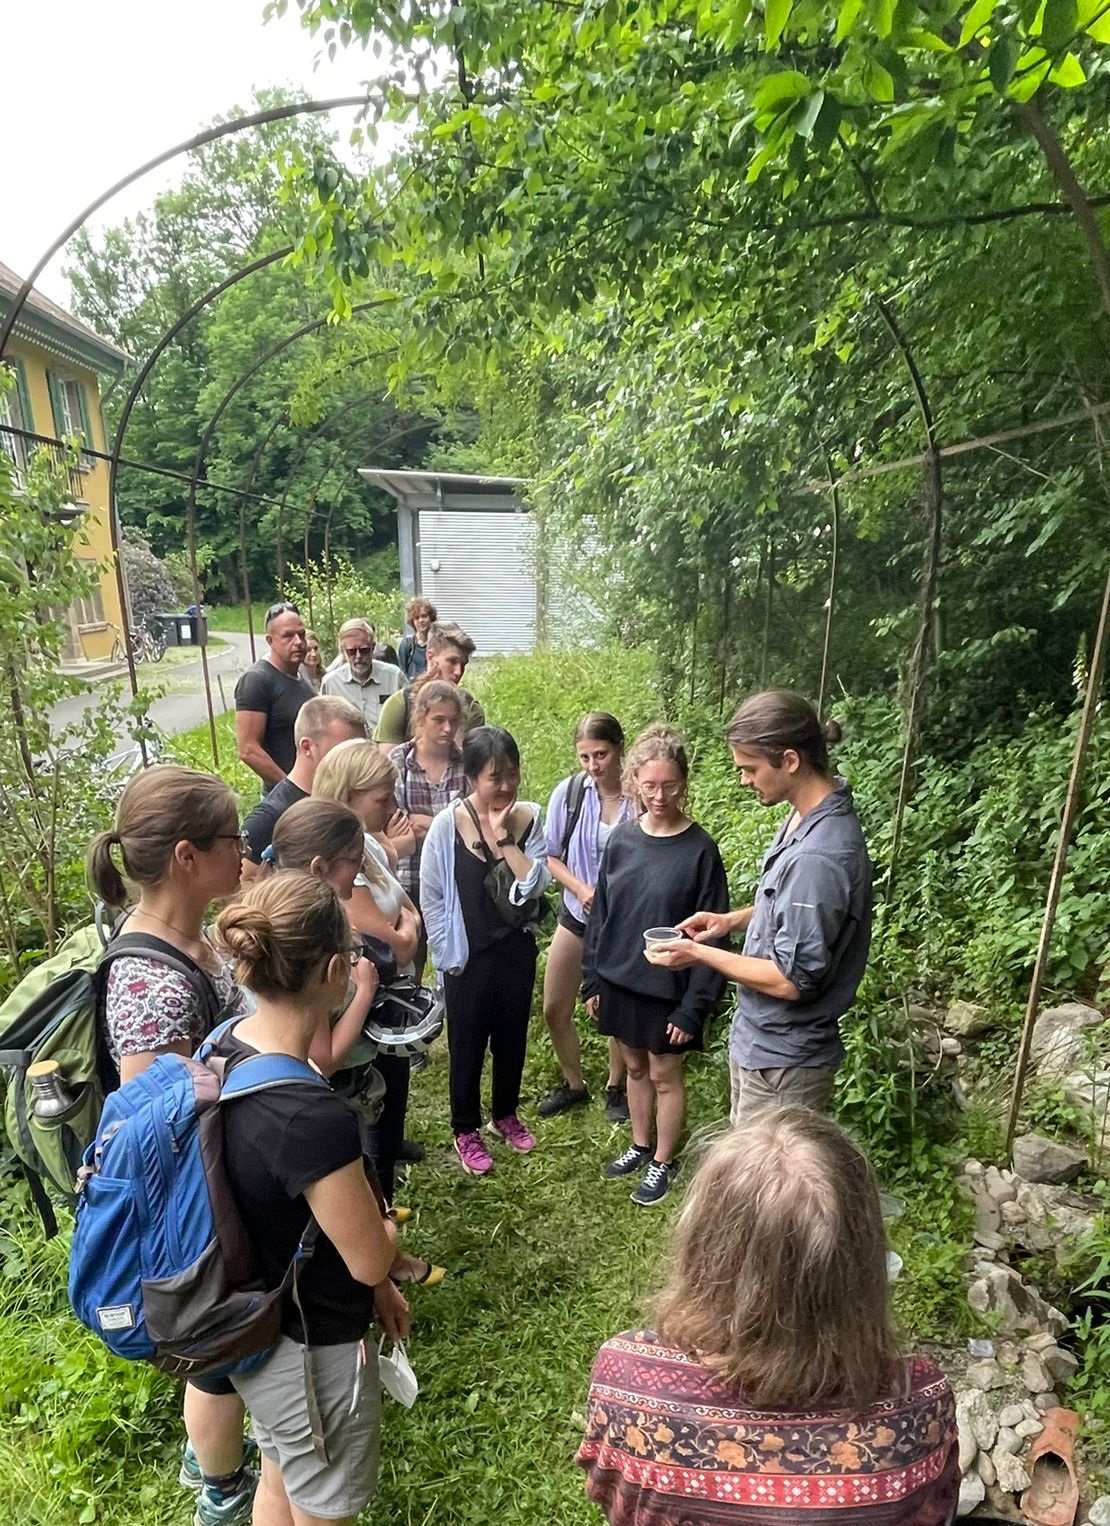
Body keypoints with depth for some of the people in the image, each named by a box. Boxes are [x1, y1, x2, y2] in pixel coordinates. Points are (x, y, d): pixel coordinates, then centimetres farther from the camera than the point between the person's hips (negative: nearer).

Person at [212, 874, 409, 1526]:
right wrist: (387, 1225, 0)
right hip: (311, 1351, -7)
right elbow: (371, 1259, -24)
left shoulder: (226, 1051, -13)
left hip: (254, 1323, 7)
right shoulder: (315, 1118, -39)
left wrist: (379, 1290, 8)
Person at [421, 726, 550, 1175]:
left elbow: (537, 883, -16)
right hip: (469, 958, -3)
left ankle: (506, 1114, 45)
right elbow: (431, 898, -9)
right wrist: (449, 953, -6)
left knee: (512, 1039, 21)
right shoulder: (447, 826, -18)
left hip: (517, 951, 3)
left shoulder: (528, 818, -8)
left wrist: (504, 838, -22)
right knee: (467, 1045, 15)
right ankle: (466, 1130, 37)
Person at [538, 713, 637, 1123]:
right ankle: (574, 1084, 38)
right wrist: (582, 889, -17)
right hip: (577, 914, 3)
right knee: (555, 1010, 12)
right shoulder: (569, 792, -12)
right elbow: (551, 857, -3)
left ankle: (616, 1087, 41)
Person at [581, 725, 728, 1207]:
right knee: (635, 1067, 22)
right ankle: (640, 1146, 43)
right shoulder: (622, 838, -4)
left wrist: (692, 1007, -14)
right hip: (618, 980, 4)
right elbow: (600, 913, 4)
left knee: (665, 1075, 14)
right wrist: (592, 979, 5)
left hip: (666, 987, -4)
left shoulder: (699, 848, -16)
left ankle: (663, 1161, 36)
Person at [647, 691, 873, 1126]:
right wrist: (733, 919, 2)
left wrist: (699, 954, -17)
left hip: (782, 1060, -9)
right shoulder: (806, 816, -1)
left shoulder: (820, 856, -32)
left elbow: (792, 979, -27)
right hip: (761, 1040, 9)